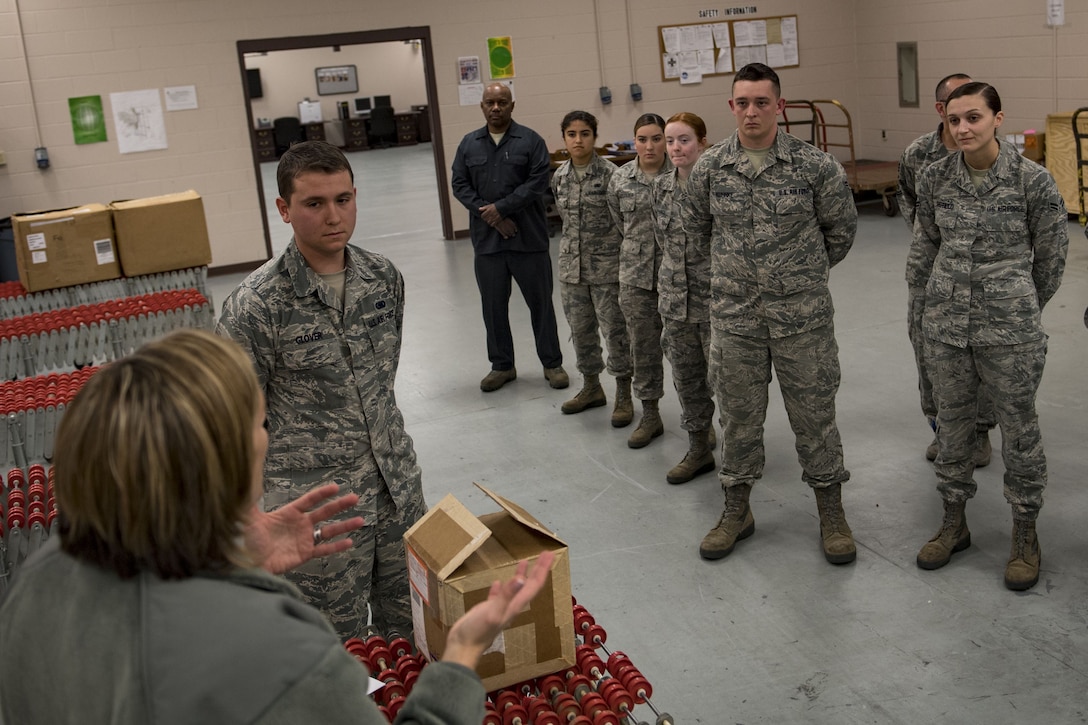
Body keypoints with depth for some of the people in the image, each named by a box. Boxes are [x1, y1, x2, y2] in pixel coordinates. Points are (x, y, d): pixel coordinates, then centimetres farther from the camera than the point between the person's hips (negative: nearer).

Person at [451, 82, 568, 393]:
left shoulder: (530, 140, -2)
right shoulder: (469, 143, 9)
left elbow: (538, 182, -10)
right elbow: (459, 184, 3)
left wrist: (501, 208, -15)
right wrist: (488, 216, -10)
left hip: (529, 238, -3)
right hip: (486, 239, 3)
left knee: (540, 302, 6)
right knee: (493, 305, 9)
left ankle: (552, 363, 17)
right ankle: (502, 365, 23)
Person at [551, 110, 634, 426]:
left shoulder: (610, 173, -10)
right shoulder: (559, 176, 5)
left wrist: (624, 262, -8)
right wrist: (575, 244, 15)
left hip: (606, 266, -5)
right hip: (571, 266, 5)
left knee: (615, 329, 1)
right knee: (580, 329, 14)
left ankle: (624, 395, 14)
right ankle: (592, 387, 32)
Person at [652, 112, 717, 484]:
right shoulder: (662, 186, 6)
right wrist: (675, 273, 14)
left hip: (714, 297, -6)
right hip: (675, 297, 6)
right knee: (686, 376, 13)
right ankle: (699, 449, 28)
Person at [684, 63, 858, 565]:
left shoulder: (815, 165, -7)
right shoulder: (709, 167, -1)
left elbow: (841, 228, 7)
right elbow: (696, 226, 15)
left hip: (803, 315, -1)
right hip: (734, 316, 2)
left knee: (814, 414, 8)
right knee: (739, 415, 12)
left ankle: (831, 513, 24)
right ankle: (736, 512, 28)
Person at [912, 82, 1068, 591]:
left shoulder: (1032, 180, -11)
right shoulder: (935, 178, -2)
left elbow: (1052, 255, 1)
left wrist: (1023, 307, 11)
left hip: (1010, 329, -3)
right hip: (945, 324, 3)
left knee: (1019, 429, 8)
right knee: (952, 425, 14)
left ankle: (1025, 534, 25)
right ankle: (954, 524, 31)